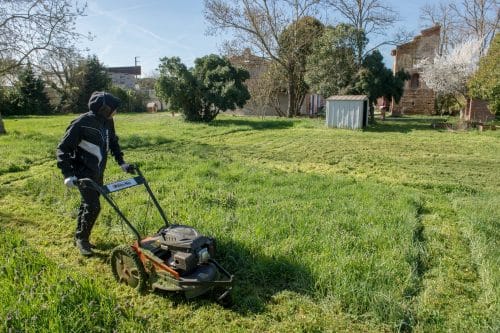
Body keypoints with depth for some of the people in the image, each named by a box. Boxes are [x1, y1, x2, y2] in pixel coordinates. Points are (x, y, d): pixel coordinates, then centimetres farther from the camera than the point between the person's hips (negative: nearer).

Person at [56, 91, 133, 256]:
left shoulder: (107, 122, 1)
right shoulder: (81, 123, -20)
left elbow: (113, 142, 18)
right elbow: (63, 149, -17)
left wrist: (121, 162, 11)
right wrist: (68, 174, -25)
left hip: (98, 171, 7)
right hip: (84, 172, -7)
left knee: (87, 204, 16)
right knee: (93, 206, -11)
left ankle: (80, 237, 31)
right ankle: (82, 238, 10)